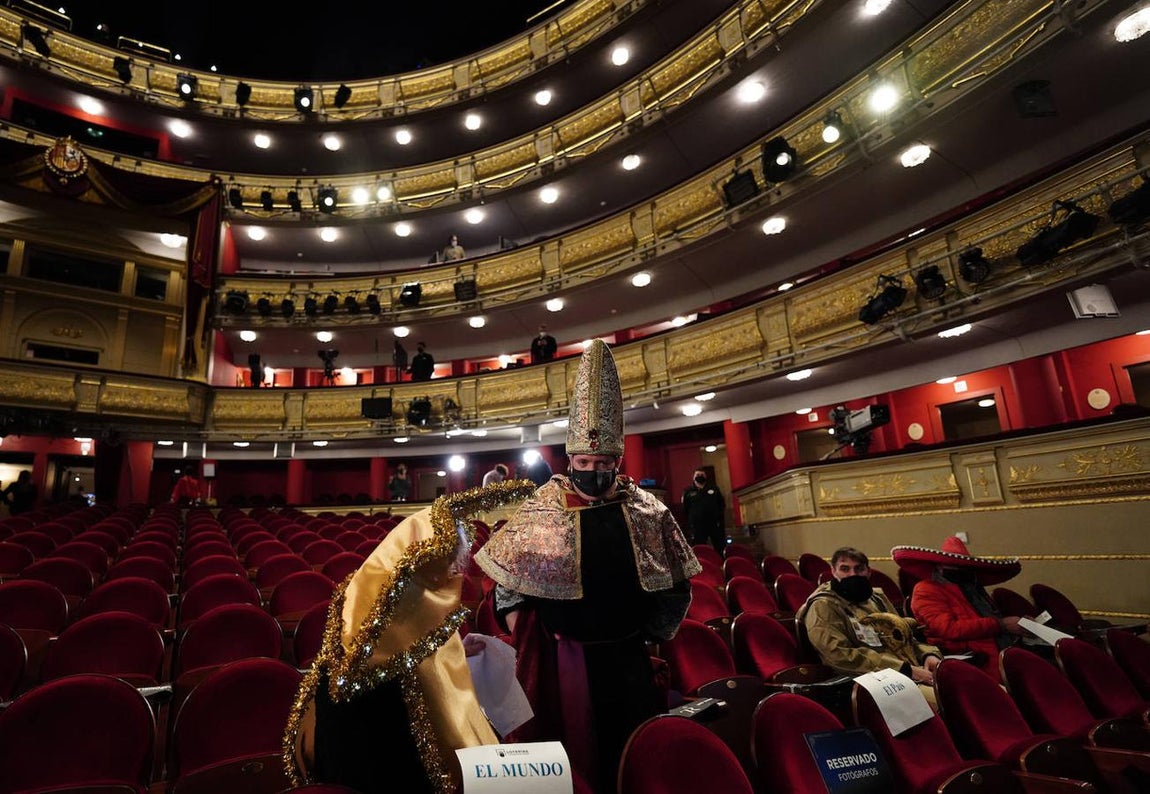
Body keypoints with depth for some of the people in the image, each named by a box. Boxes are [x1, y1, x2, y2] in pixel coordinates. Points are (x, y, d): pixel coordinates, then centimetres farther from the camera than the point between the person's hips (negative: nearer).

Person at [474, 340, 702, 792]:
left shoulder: (647, 513, -5)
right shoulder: (541, 510, -10)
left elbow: (675, 584, 5)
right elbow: (506, 573, -2)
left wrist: (654, 630, 1)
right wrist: (517, 622, -7)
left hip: (628, 656, 2)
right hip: (563, 656, -2)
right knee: (571, 750, 16)